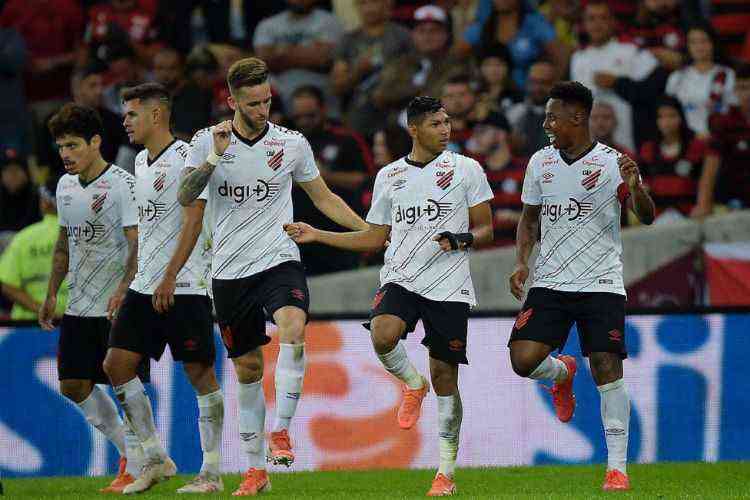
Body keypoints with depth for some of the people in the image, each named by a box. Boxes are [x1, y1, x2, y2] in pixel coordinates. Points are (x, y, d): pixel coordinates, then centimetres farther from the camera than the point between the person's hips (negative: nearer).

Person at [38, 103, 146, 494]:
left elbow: (138, 244, -18)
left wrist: (123, 290, -29)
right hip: (79, 305, 8)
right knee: (73, 384, 6)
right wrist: (51, 294, 18)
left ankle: (136, 468, 3)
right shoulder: (65, 186, 11)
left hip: (120, 305, -8)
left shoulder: (122, 184, -13)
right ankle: (127, 450, 20)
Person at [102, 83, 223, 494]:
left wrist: (169, 278, -23)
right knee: (116, 364, 2)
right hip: (145, 285, 9)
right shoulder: (141, 162, 15)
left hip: (185, 286, -9)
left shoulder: (187, 158, -11)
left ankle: (211, 472, 1)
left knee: (199, 371, -4)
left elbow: (192, 222, -17)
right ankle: (156, 459, 10)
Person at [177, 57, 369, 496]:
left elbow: (324, 197, 12)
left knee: (294, 328, -31)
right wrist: (214, 158, -23)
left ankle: (281, 431, -26)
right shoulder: (208, 141, 0)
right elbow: (185, 198, -10)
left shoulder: (292, 143, 1)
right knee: (247, 369, 7)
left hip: (279, 261, -1)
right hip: (230, 270, 1)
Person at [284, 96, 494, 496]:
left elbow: (485, 230, 6)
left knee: (444, 376, -2)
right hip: (400, 279, 1)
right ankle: (413, 384, 2)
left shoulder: (466, 169, 4)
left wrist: (463, 240, -16)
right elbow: (373, 238, 19)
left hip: (448, 286, -1)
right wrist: (316, 235, 15)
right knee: (383, 336, -31)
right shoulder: (389, 176, 12)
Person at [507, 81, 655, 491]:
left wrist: (635, 186, -33)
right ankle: (563, 373, 25)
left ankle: (617, 466, -4)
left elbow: (647, 218, -12)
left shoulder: (611, 162, -7)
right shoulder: (540, 162, 7)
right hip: (550, 283, 4)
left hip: (601, 284, -4)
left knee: (607, 369, -11)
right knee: (523, 360, -12)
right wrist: (522, 262, 3)